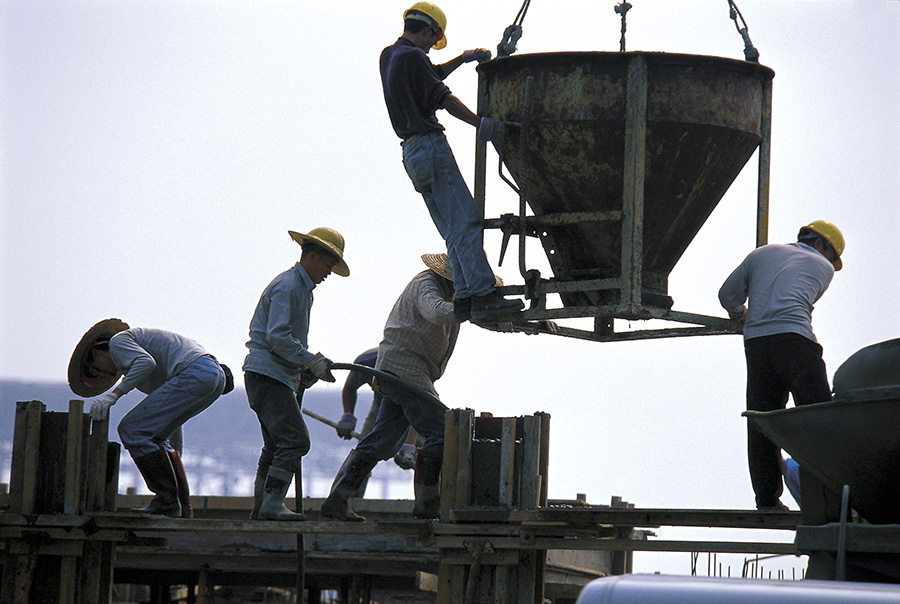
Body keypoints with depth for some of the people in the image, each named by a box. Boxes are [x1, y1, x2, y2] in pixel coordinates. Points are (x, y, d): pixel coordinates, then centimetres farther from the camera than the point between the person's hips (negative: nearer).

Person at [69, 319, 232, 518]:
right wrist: (175, 458, 43)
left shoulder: (119, 341, 9)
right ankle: (181, 505, 16)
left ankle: (166, 501, -4)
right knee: (152, 435, 21)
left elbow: (147, 363, -14)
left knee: (132, 429, -5)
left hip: (194, 373, -10)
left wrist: (113, 394, -14)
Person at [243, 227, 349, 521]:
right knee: (295, 439, -17)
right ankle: (272, 505, -19)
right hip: (267, 374, -11)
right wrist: (311, 362, -19)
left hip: (278, 376, 11)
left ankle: (261, 507, 19)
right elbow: (277, 336, -21)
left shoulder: (301, 287, 21)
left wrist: (305, 372, 12)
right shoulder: (287, 286, -12)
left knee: (277, 444, 14)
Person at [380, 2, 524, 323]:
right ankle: (483, 294, -21)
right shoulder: (412, 56, -10)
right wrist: (481, 124, -19)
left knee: (454, 230, 8)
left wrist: (463, 58, 30)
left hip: (412, 152, 10)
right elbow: (444, 98, -18)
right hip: (430, 145, -10)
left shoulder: (388, 56, 19)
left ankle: (464, 298, 1)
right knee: (466, 220, -14)